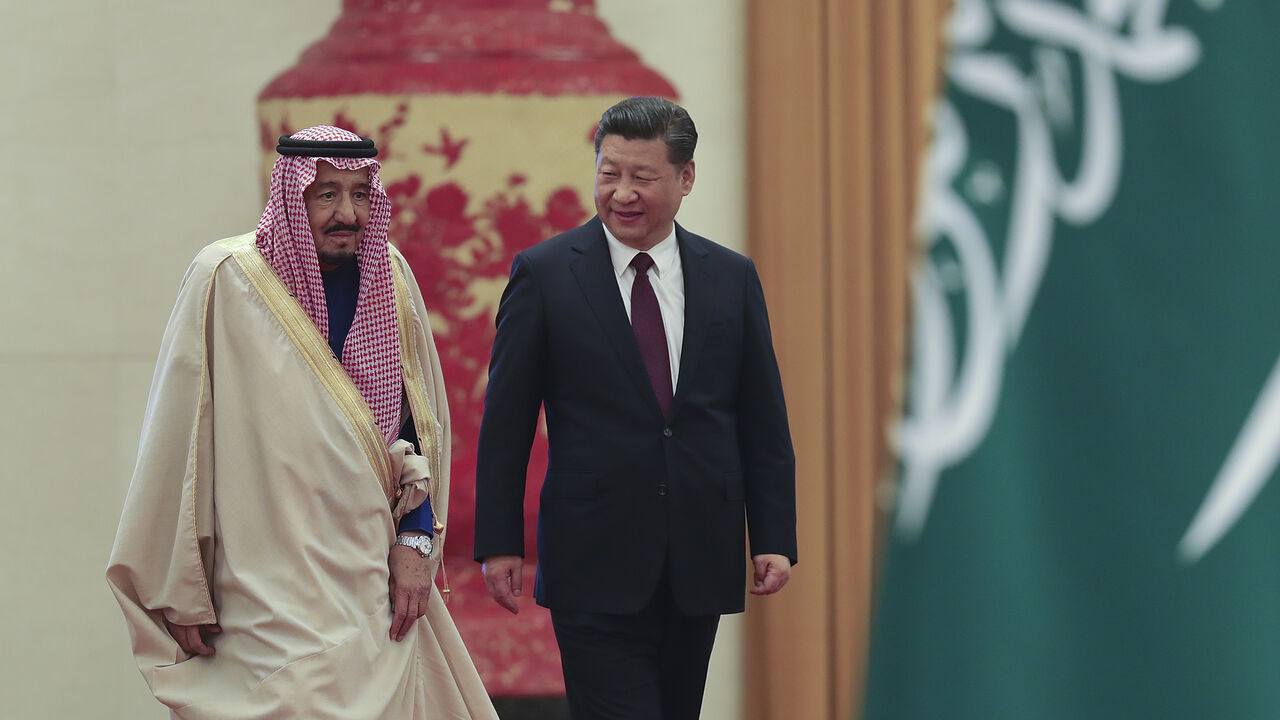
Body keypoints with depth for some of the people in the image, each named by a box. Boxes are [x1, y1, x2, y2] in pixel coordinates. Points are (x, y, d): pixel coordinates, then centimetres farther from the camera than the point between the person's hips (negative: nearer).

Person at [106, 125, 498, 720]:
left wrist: (415, 539, 3)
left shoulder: (389, 276, 6)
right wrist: (181, 591, -7)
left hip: (376, 580, 5)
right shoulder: (226, 280, -8)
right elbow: (181, 440, -7)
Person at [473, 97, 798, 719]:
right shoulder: (545, 273, -1)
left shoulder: (732, 278, 8)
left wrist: (774, 538, 3)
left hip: (701, 565, 4)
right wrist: (499, 543, -3)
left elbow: (763, 422, 10)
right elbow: (505, 421, 1)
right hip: (596, 566, -3)